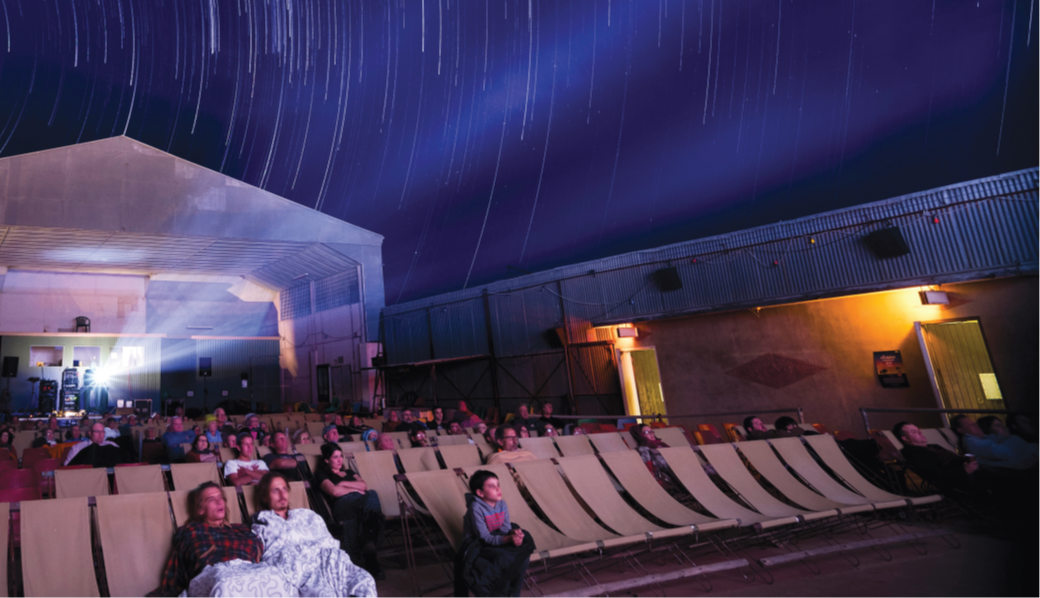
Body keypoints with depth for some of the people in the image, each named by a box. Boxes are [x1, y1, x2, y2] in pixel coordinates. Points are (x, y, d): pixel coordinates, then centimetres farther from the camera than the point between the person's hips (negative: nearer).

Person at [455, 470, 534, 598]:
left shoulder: (502, 504, -4)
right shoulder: (476, 508, -23)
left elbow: (505, 528, -5)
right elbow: (484, 537, -25)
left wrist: (514, 532, -29)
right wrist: (508, 539, -38)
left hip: (496, 539, 6)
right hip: (476, 546, -6)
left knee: (522, 551, -16)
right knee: (502, 558, -31)